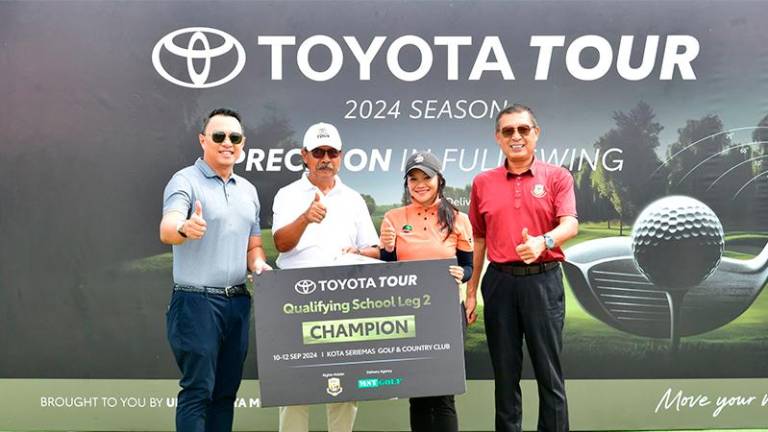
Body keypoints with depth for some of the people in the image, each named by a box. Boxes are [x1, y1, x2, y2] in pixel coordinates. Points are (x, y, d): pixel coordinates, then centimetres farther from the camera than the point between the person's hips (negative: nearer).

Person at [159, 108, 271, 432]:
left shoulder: (248, 190, 15)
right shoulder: (186, 181, -6)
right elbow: (166, 229, -24)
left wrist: (258, 264, -1)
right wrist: (184, 229, -47)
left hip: (238, 302, 6)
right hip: (196, 302, -6)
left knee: (226, 391, 12)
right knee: (198, 390, -4)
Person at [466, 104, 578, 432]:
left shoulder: (557, 177, 1)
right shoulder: (483, 182, 9)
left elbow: (570, 224, -12)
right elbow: (478, 239, 13)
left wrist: (543, 242, -34)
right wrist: (471, 292, 10)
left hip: (543, 280, -2)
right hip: (500, 282, 2)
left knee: (548, 371, 4)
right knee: (505, 372, 9)